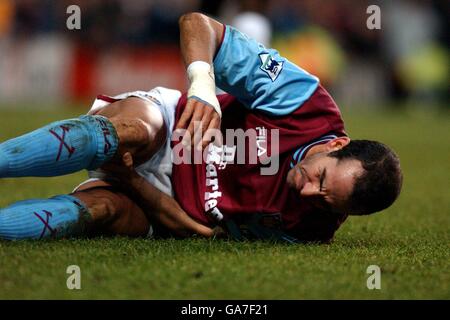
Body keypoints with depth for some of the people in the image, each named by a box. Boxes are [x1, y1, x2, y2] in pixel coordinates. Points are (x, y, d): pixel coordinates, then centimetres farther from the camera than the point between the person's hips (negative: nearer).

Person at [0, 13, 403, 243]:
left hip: (158, 200, -1)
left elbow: (195, 229, -15)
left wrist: (129, 180, -26)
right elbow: (195, 23, -16)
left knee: (103, 209, -37)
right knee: (137, 130, -38)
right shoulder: (305, 99, -19)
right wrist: (202, 83, -35)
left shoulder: (305, 231, -19)